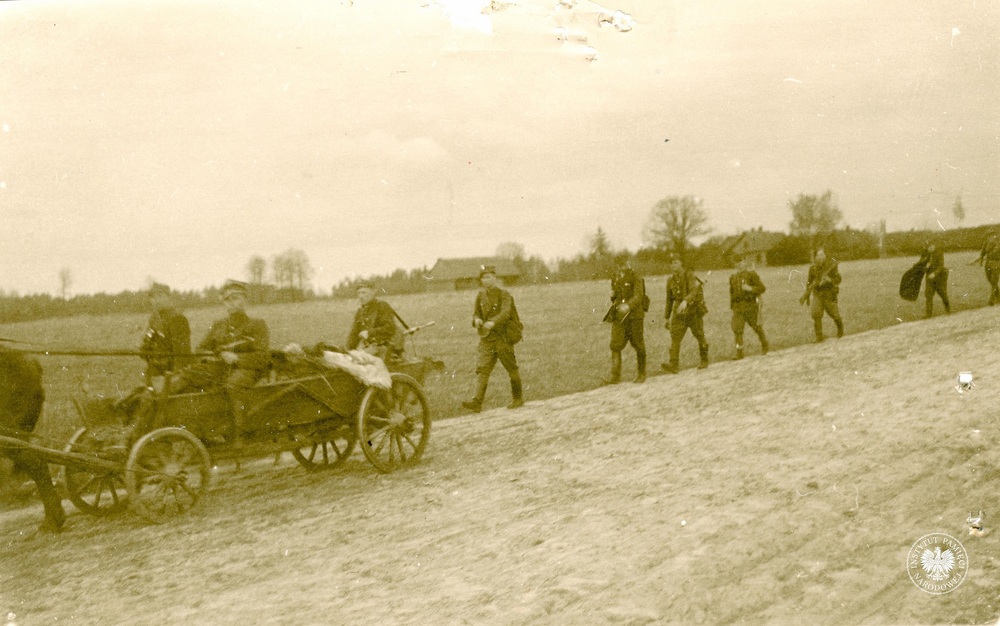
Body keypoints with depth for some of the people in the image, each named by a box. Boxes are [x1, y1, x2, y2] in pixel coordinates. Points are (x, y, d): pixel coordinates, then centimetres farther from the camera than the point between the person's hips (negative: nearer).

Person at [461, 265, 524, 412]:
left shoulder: (504, 294, -8)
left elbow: (505, 312, -23)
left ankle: (518, 398, 24)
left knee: (512, 369, 7)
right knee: (482, 369, -8)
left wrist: (493, 322, -42)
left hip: (503, 337, -4)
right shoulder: (481, 295, 9)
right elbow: (476, 312, 15)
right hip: (486, 338, 4)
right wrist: (477, 319, -11)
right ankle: (477, 402, -15)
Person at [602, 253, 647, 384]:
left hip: (634, 315, -5)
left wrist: (628, 305, -38)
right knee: (615, 345, -7)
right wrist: (613, 296, 0)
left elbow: (638, 296, -20)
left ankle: (641, 373, 22)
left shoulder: (636, 278, -9)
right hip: (619, 316, 5)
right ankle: (615, 375, -8)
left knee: (638, 345, 6)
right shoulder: (615, 278, 11)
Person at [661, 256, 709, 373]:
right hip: (679, 312, 4)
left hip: (693, 311, -4)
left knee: (700, 336, 7)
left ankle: (704, 360, 27)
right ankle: (673, 365, -18)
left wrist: (685, 301, -44)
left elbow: (694, 291, -25)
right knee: (675, 337, -11)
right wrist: (666, 317, 18)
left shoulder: (690, 276, -8)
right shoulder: (671, 280, 10)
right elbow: (669, 299, 18)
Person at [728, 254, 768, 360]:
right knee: (737, 329, -9)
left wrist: (750, 288, -20)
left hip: (750, 305, -4)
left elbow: (762, 288, -6)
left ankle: (764, 345, 33)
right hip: (738, 307, 4)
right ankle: (739, 352, -7)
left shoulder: (751, 274, -3)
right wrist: (732, 305, 19)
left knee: (757, 327, 9)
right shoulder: (733, 277, 12)